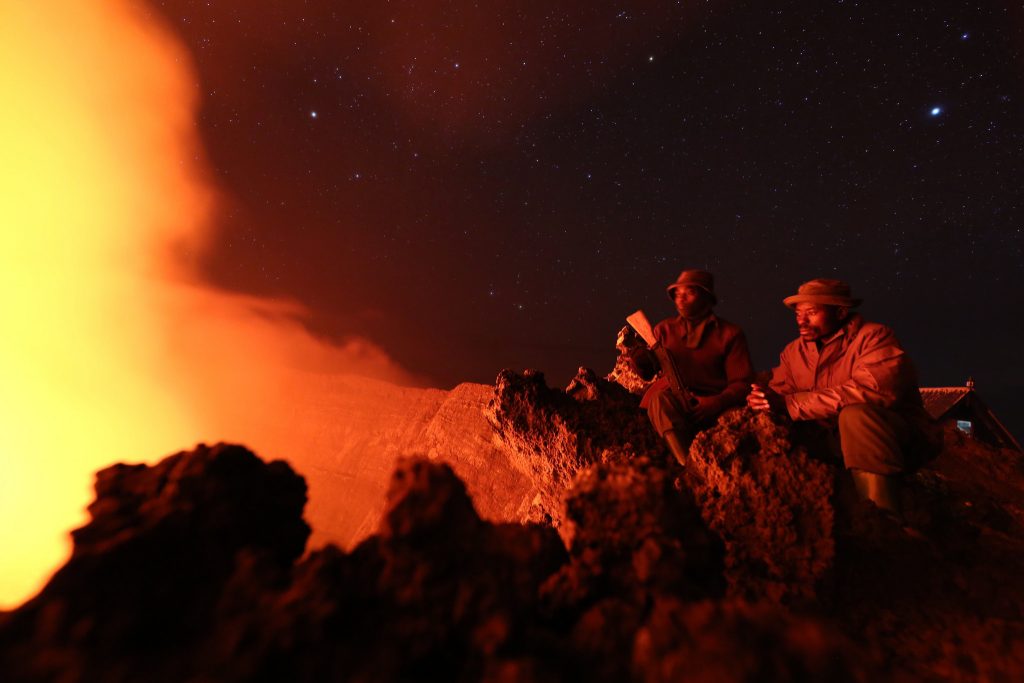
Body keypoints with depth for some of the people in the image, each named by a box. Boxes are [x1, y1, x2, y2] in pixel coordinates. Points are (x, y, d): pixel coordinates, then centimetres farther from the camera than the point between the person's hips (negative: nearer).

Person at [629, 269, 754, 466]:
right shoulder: (665, 329, 17)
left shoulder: (730, 334, 10)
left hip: (708, 406, -2)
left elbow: (742, 383, 3)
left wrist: (716, 403, -17)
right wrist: (634, 350, -10)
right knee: (660, 398, -35)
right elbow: (647, 372, 12)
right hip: (670, 399, 2)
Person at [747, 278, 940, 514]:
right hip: (835, 440, 5)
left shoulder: (873, 336, -12)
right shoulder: (794, 351, 6)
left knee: (855, 414, -34)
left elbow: (873, 389, -31)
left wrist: (790, 404, -34)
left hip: (898, 440, -5)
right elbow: (779, 393, -3)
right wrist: (762, 400, -29)